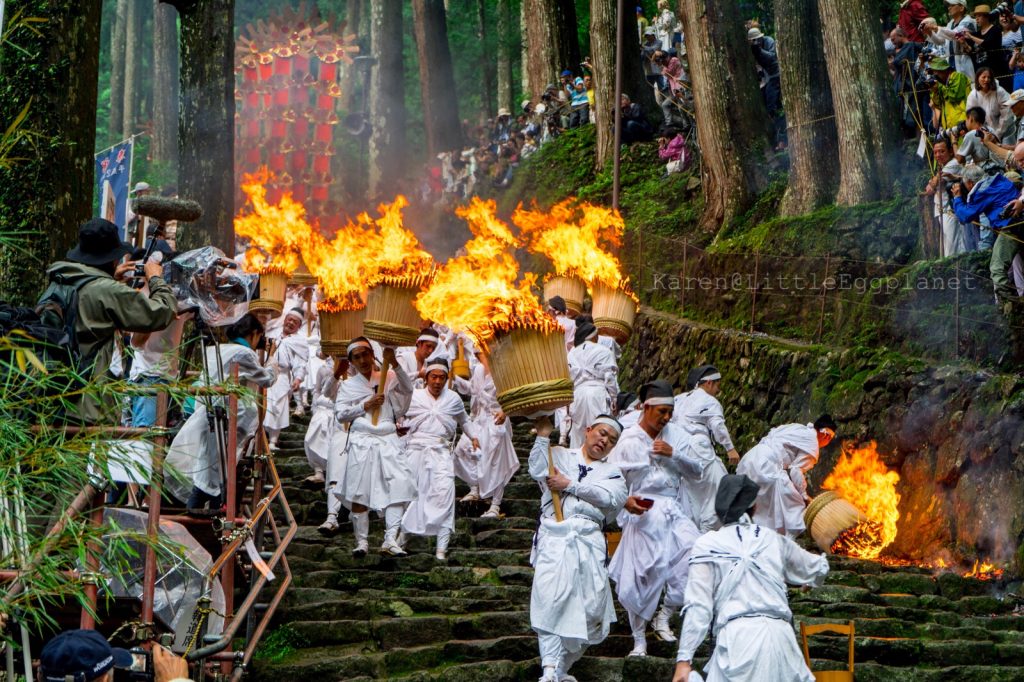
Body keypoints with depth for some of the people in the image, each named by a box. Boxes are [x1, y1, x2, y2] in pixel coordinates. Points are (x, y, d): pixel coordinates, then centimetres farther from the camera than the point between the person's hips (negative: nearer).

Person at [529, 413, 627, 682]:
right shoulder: (559, 455, 19)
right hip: (553, 539, -2)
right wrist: (543, 435, -3)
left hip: (589, 541, 3)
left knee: (590, 608, -3)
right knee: (550, 599, -19)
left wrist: (570, 485, -4)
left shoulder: (611, 471, 22)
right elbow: (537, 470, -1)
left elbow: (612, 497, 0)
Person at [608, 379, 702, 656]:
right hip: (643, 513, -3)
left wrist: (674, 454, -11)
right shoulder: (628, 441, -3)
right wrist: (625, 500, -23)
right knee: (640, 576, -1)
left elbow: (696, 471, 6)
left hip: (674, 511, 3)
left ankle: (664, 616, 4)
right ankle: (639, 640, 15)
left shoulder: (676, 435, 8)